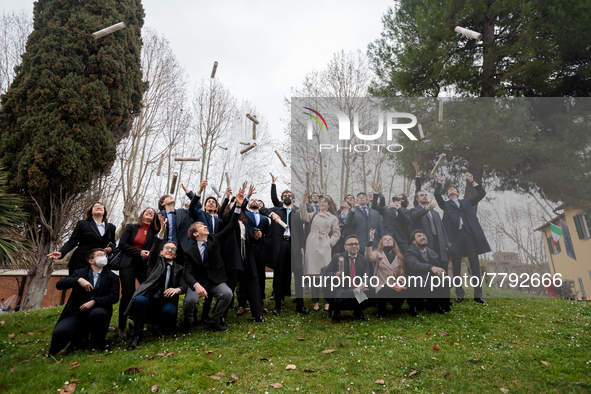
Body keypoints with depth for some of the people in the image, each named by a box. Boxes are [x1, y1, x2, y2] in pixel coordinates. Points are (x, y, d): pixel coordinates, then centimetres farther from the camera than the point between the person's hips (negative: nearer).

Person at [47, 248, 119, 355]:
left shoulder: (112, 277, 9)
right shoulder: (79, 273, 12)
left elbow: (114, 297, -3)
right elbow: (59, 285, -2)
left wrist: (94, 301, -17)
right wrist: (78, 280, -20)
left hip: (97, 310, -1)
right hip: (77, 313, 1)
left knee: (98, 313, -37)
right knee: (60, 331, -29)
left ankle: (99, 344, -8)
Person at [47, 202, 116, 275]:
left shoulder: (111, 227, 14)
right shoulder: (82, 224, 7)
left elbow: (113, 244, 20)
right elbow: (72, 242, 4)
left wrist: (111, 249, -3)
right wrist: (61, 253, -11)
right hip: (80, 263, -2)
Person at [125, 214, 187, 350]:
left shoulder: (179, 269, 19)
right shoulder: (156, 261, 14)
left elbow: (184, 284, 7)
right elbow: (154, 249, -6)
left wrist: (177, 289, -20)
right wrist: (162, 231, -25)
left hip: (166, 302, 2)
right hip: (150, 299, -1)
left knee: (170, 311, -33)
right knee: (140, 300, -35)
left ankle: (165, 329, 4)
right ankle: (138, 334, -15)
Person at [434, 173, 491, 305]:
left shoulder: (467, 202, 24)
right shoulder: (446, 204, 18)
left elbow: (482, 193, 17)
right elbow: (437, 195, 2)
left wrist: (472, 181, 13)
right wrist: (439, 183, 7)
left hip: (469, 234, 1)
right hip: (455, 236, -1)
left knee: (475, 264, 0)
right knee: (456, 266, 1)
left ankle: (478, 294, 5)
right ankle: (459, 295, 7)